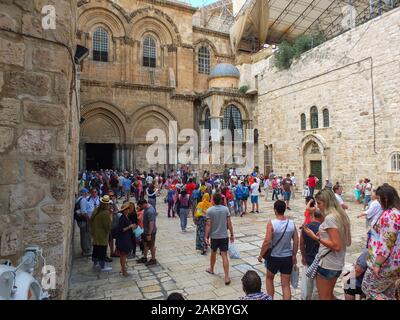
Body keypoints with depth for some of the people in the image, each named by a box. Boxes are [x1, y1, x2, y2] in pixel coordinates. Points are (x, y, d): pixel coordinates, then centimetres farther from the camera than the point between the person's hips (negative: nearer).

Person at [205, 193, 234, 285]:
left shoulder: (209, 211, -10)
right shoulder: (225, 209, -5)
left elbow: (208, 225, -12)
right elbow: (229, 223, -3)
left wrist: (206, 237, -8)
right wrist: (232, 234, 5)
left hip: (214, 236, 0)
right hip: (224, 236, 0)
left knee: (213, 253, 21)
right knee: (224, 256, 0)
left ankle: (211, 269, 42)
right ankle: (227, 277, -2)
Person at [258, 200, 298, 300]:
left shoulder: (271, 223, -19)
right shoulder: (291, 223, -6)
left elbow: (267, 242, -20)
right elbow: (296, 242, 0)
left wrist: (261, 255, -6)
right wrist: (294, 256, 14)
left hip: (274, 257, -2)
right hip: (288, 258, 3)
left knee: (269, 279, 24)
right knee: (286, 285, 11)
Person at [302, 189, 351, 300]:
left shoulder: (329, 218, -21)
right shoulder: (341, 216, 6)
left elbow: (336, 246, -25)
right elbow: (348, 242, 14)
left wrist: (316, 237, -23)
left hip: (327, 265, -9)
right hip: (337, 264, 9)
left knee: (324, 298, 8)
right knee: (329, 295, 25)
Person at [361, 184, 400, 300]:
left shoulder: (389, 215, -24)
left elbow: (386, 244, -26)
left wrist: (377, 264, -20)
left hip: (385, 264, -10)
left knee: (367, 289, 6)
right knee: (388, 294, 20)